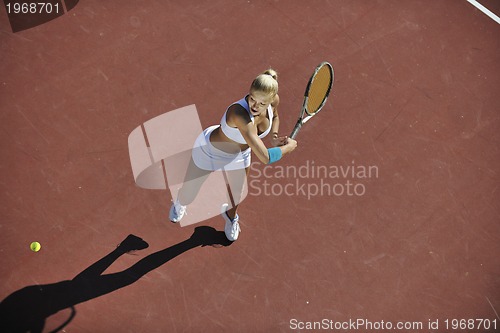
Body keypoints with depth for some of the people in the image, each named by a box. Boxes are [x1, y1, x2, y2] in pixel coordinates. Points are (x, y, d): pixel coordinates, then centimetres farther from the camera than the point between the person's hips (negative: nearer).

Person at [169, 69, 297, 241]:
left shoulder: (274, 100, -24)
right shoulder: (240, 114, -47)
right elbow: (265, 158, -47)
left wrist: (274, 137, -15)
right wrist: (289, 147, -29)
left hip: (240, 154, 5)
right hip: (210, 150, -5)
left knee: (236, 195, 22)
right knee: (187, 197, 11)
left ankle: (230, 215, 62)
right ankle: (179, 204, 54)